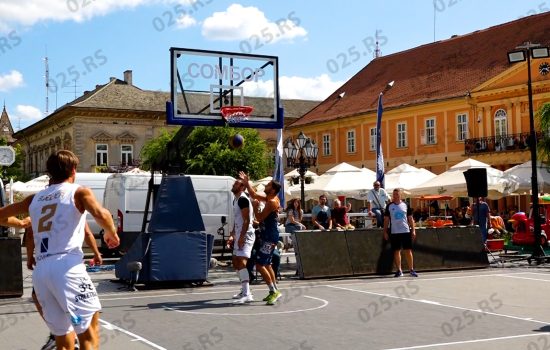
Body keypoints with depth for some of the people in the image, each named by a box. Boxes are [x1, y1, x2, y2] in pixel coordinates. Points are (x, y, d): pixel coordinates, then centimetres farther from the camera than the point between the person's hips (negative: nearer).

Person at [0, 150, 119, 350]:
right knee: (89, 332, -2)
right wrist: (111, 233, 6)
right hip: (67, 266, -6)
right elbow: (101, 215, -13)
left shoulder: (34, 199, 21)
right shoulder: (79, 192, 6)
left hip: (40, 270, 6)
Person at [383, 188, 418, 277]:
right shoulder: (389, 206, 4)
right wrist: (385, 232, 1)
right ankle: (399, 270, 10)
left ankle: (411, 269, 7)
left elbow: (410, 218, 8)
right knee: (396, 251, 4)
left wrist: (413, 230, 2)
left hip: (406, 231, 0)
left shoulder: (405, 205, 5)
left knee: (408, 250, 0)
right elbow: (386, 219, 6)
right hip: (394, 232, 0)